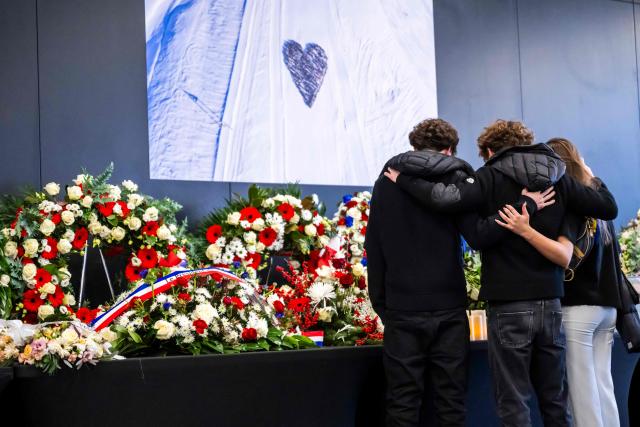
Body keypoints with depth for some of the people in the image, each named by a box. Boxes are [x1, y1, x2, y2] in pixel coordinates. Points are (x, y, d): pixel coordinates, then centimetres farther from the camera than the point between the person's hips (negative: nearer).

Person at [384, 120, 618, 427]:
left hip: (509, 306, -5)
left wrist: (403, 179, -9)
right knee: (555, 400, 14)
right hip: (550, 302, 5)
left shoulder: (492, 177, -7)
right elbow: (609, 208, 9)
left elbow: (446, 199, -23)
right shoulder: (558, 176, 6)